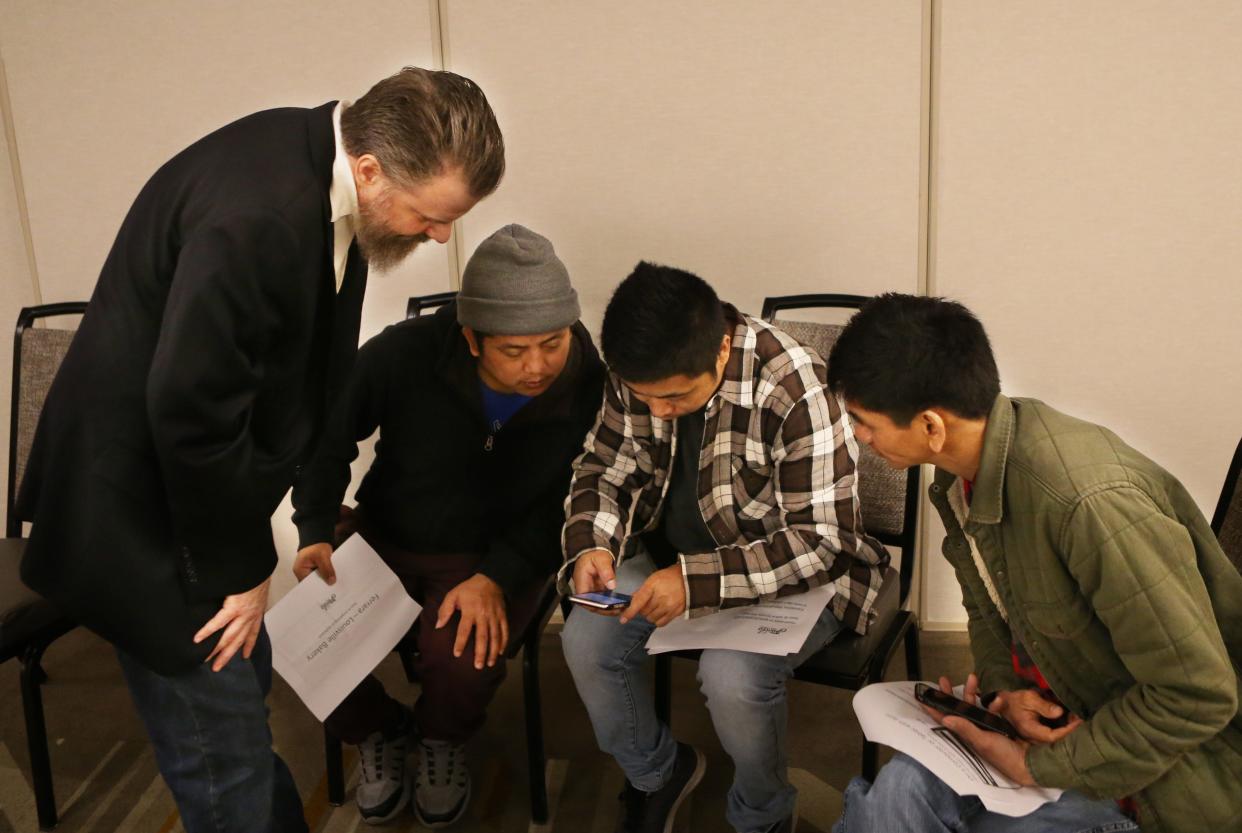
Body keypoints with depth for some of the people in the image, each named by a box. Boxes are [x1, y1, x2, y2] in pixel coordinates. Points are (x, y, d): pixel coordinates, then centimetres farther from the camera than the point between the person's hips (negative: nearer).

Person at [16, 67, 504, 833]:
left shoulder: (323, 173, -2)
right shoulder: (256, 216, -32)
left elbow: (316, 361, 8)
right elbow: (188, 412, -28)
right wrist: (244, 567, -15)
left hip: (192, 490, 9)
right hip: (143, 516, -9)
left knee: (246, 691, 24)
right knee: (224, 756, 1)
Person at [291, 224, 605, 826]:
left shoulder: (588, 387, -19)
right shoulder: (402, 355, -21)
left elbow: (566, 505, -10)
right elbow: (326, 433, -4)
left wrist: (497, 577, -24)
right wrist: (316, 531, -16)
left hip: (497, 552, -1)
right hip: (385, 539, 2)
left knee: (463, 656, -30)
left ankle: (442, 740, 11)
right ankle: (378, 731, 18)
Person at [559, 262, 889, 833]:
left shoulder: (795, 390, -28)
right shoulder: (637, 373, -11)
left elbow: (822, 542, -26)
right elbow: (603, 466, 4)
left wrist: (699, 581, -35)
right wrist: (590, 544, -17)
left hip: (795, 573, -5)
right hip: (672, 554, 5)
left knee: (731, 675, -31)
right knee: (586, 638, -17)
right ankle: (656, 772, 15)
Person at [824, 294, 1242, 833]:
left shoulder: (1091, 504, -33)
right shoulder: (959, 473, -5)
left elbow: (1197, 695, -27)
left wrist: (1042, 768, -20)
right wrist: (1002, 688, -8)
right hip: (1055, 714, 7)